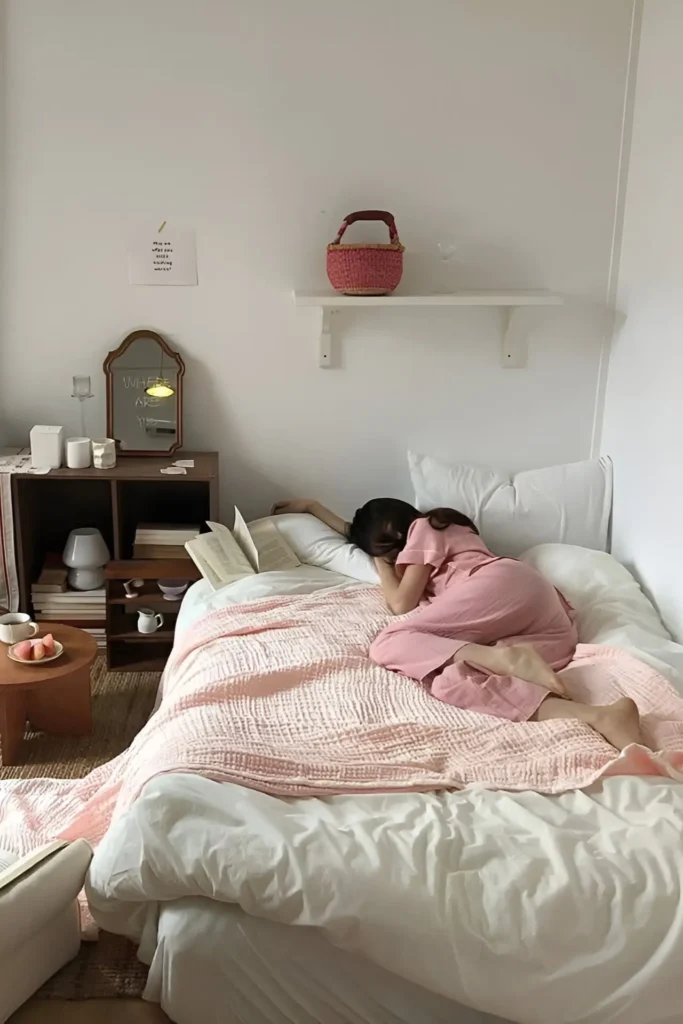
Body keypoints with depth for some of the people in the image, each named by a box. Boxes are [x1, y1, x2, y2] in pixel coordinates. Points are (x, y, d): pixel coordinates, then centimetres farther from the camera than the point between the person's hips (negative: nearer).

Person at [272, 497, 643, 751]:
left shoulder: (423, 528, 14)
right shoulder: (432, 529, 40)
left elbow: (401, 603, 6)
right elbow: (354, 532, 53)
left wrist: (381, 562, 24)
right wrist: (310, 506, 58)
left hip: (502, 584, -8)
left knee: (389, 645, -12)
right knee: (445, 678, -21)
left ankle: (503, 658, -35)